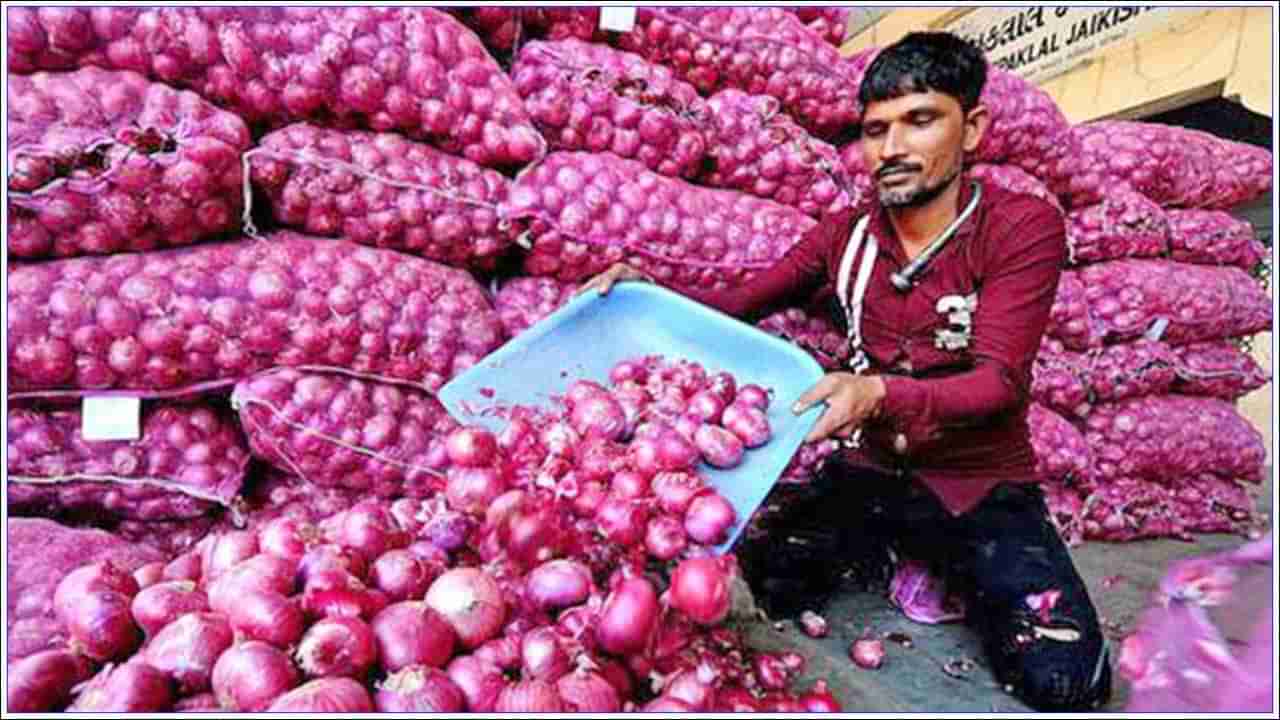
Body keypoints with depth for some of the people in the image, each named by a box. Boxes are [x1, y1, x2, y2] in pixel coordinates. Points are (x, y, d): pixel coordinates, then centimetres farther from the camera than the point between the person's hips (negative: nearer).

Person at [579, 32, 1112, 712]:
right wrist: (653, 292, -11)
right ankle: (876, 555, 12)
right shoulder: (845, 234, 2)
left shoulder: (1022, 228, -11)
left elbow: (997, 378, -21)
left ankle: (970, 579, 10)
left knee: (1062, 678, -22)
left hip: (983, 487, -3)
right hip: (869, 471, 4)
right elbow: (741, 303, 8)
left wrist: (879, 394, -40)